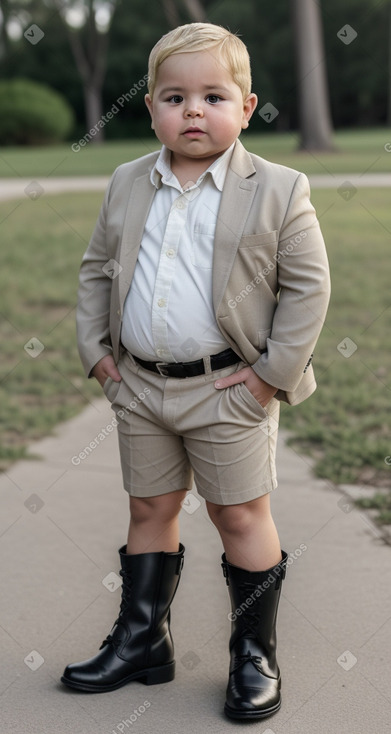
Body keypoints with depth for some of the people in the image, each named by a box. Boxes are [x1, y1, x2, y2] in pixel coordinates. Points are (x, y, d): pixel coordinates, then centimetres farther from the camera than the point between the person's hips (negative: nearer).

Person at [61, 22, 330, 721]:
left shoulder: (278, 189, -8)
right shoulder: (127, 185, 4)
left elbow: (308, 285, -8)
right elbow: (96, 269, 13)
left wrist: (274, 371, -11)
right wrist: (96, 350, 4)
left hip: (229, 389, -4)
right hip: (140, 384, 4)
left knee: (239, 514, 5)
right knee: (149, 509, 15)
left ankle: (255, 653, 22)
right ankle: (141, 641, 30)